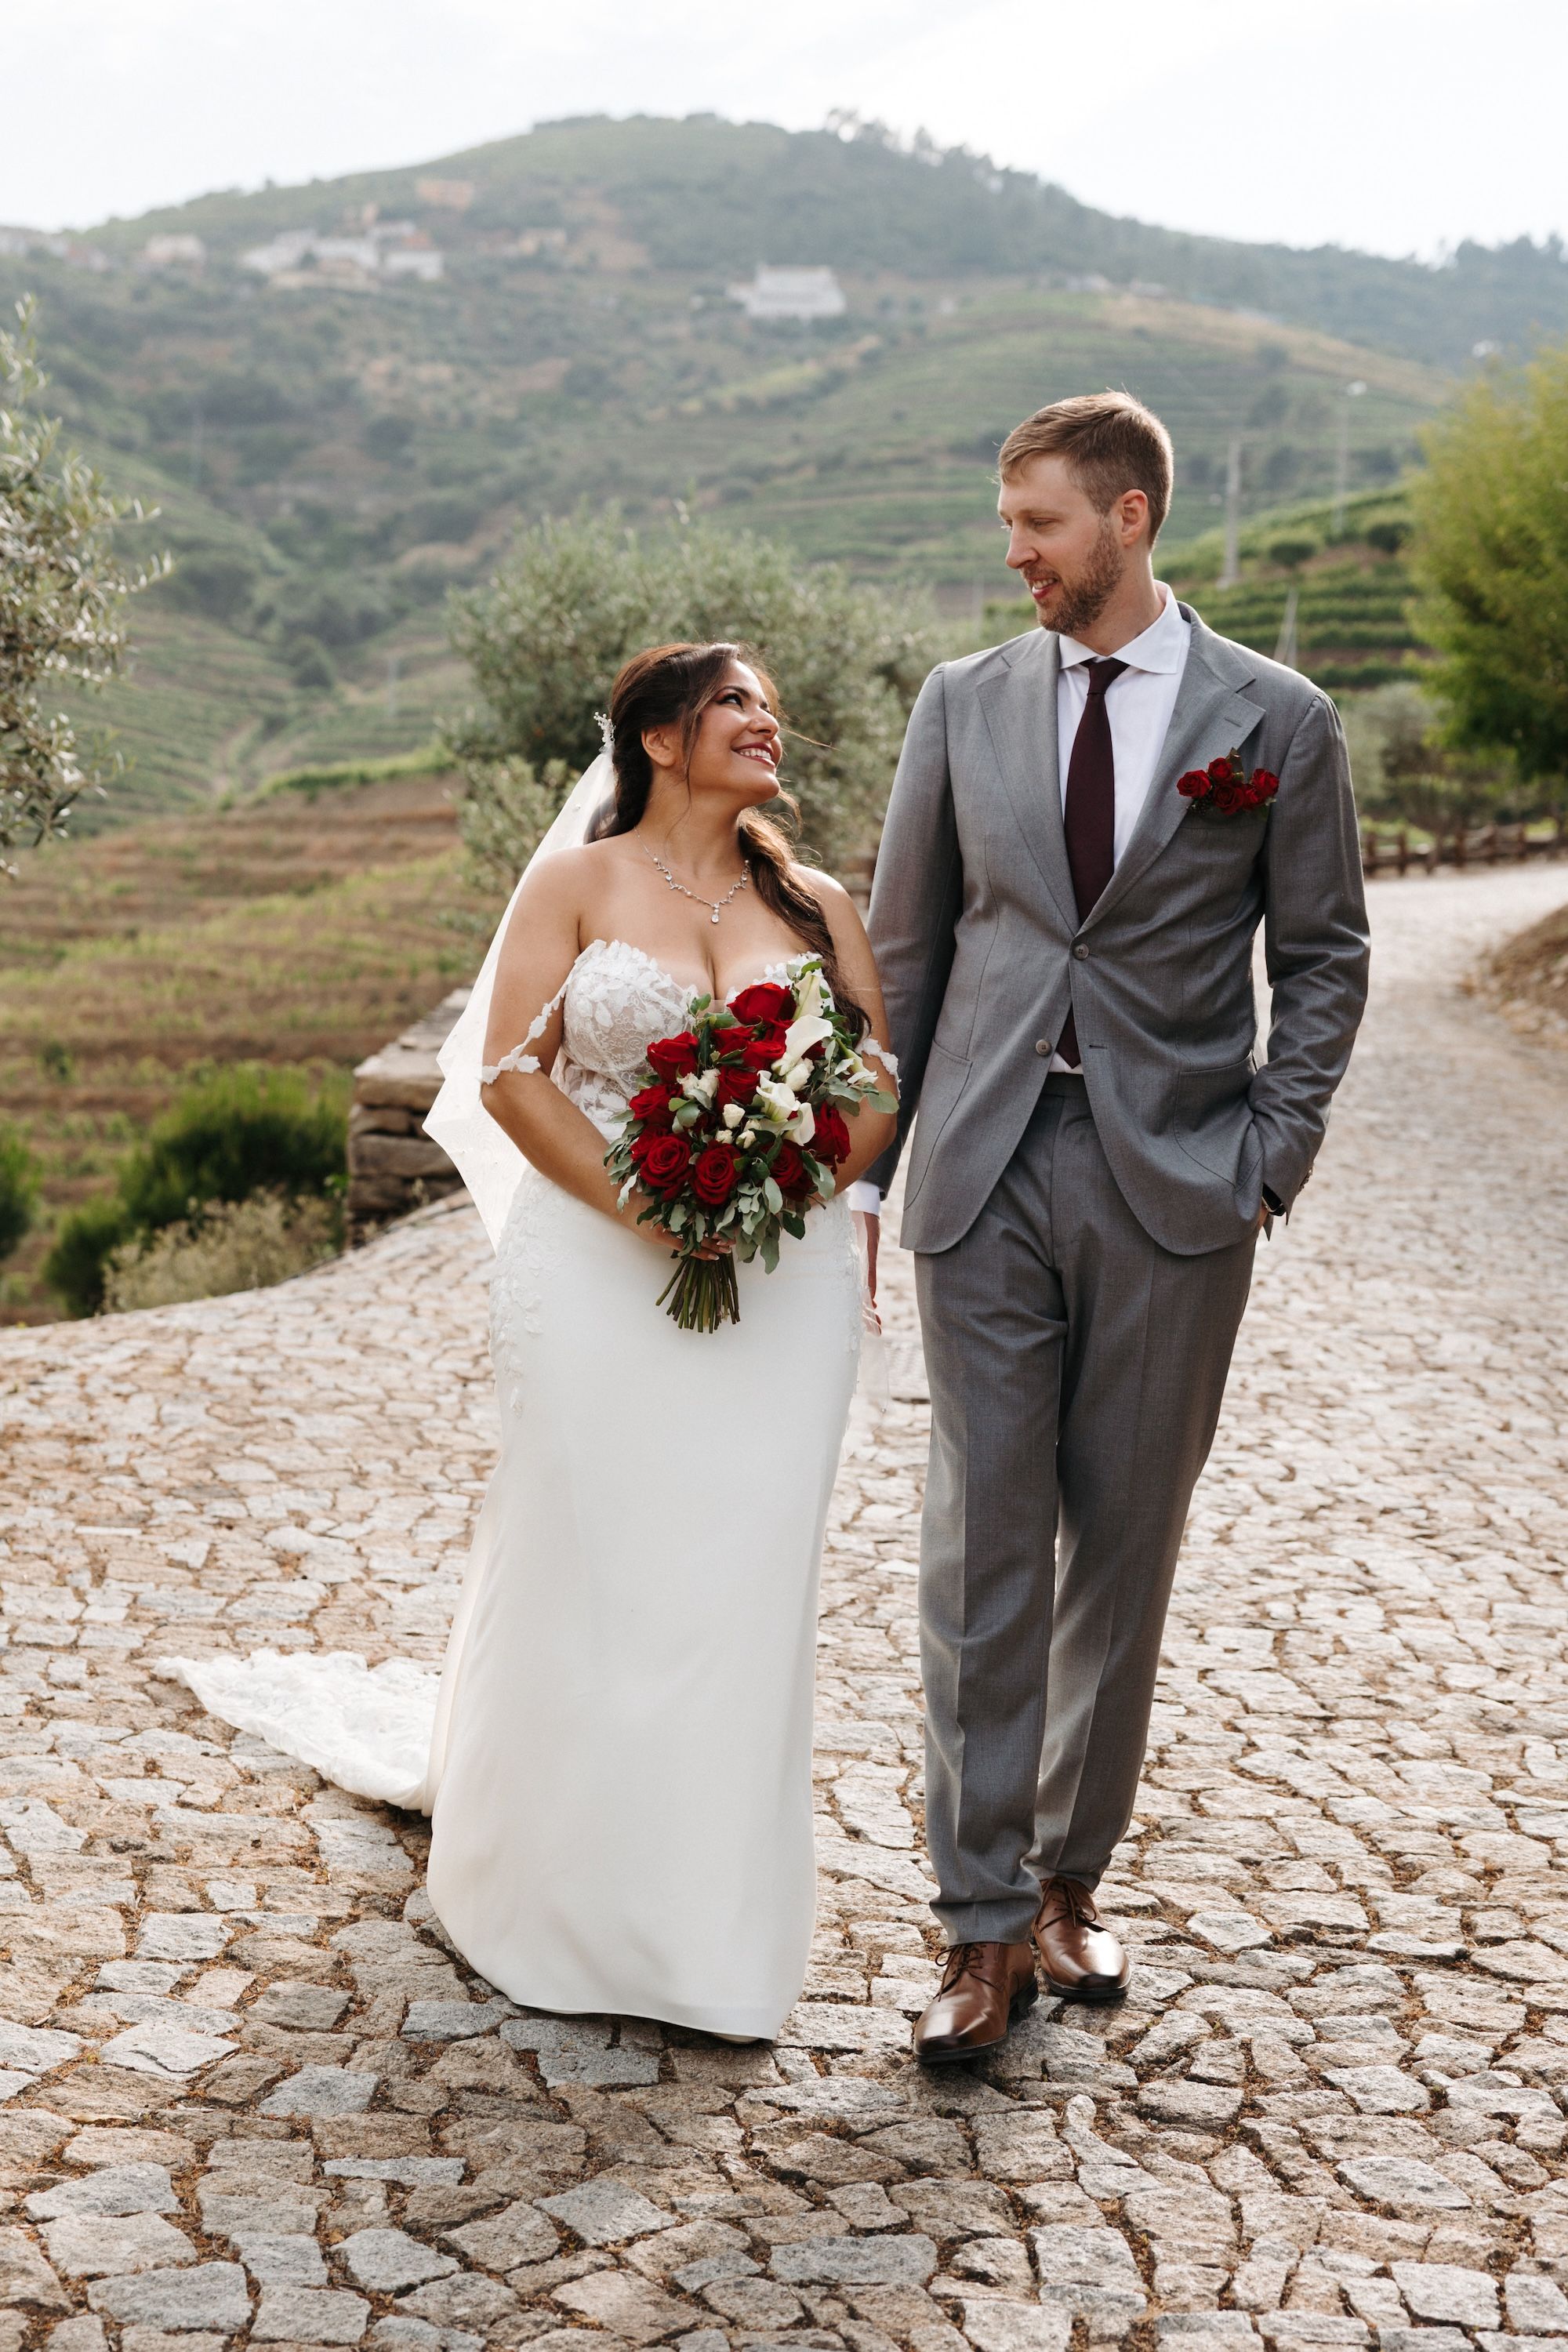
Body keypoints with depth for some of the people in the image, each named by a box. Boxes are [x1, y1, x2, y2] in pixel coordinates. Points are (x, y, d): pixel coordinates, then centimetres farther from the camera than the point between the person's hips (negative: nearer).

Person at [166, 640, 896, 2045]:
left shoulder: (815, 905, 11)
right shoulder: (578, 884, 3)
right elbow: (511, 1073, -4)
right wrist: (645, 1203, -16)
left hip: (784, 1281, 2)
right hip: (601, 1277, -2)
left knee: (745, 1584, 3)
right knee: (586, 1568, 2)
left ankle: (719, 1928, 15)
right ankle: (571, 1889, 21)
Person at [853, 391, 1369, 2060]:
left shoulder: (1274, 721, 0)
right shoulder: (964, 703, 6)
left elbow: (1322, 960, 5)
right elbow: (903, 947, 11)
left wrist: (1270, 1158, -5)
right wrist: (864, 1161, 7)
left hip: (1173, 1183, -1)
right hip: (986, 1174, 1)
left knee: (1122, 1547, 9)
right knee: (981, 1546, -1)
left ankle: (1071, 1876, 25)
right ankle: (985, 1926, 6)